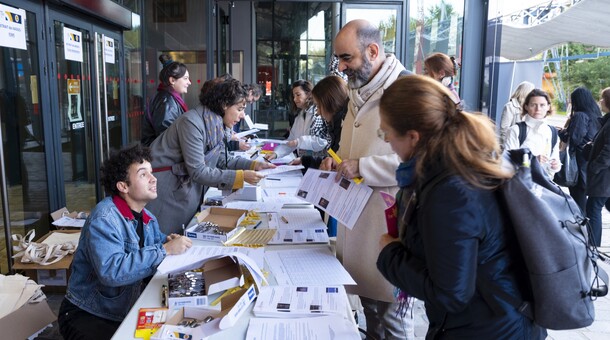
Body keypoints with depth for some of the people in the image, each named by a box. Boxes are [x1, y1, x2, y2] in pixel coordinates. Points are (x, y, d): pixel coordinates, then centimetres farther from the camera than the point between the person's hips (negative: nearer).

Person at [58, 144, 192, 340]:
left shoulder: (147, 218, 3)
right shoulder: (104, 218, -22)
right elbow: (111, 271, -34)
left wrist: (169, 242, -7)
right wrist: (164, 250, -30)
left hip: (126, 311, 7)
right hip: (86, 315, -7)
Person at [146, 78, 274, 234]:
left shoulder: (218, 125, 2)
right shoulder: (192, 123, -24)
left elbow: (221, 160, 11)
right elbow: (198, 172, -25)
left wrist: (254, 165, -1)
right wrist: (241, 177, -26)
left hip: (187, 183, 8)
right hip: (166, 185, -8)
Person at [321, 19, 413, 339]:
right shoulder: (359, 91, 11)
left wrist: (362, 167, -22)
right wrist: (338, 160, 4)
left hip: (388, 220, -8)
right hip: (357, 213, 8)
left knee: (391, 310, 7)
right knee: (367, 297, 20)